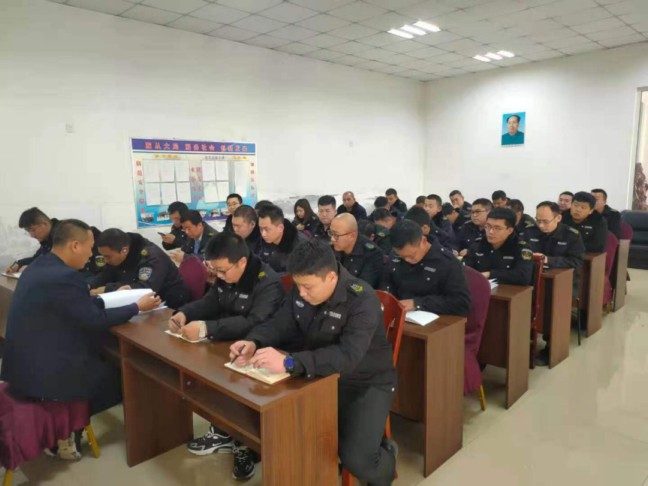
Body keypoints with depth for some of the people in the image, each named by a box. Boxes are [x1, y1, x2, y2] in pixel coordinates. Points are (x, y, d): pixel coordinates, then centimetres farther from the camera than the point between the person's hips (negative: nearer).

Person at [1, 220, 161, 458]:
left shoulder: (39, 266, 5)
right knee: (119, 376, 10)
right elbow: (95, 320, -18)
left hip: (24, 363, 9)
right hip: (42, 371, -9)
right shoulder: (65, 276, -25)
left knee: (104, 359, 22)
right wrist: (137, 307, -7)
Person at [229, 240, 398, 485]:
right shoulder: (301, 291, -7)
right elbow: (279, 325, -2)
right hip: (320, 377, 6)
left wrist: (289, 362, -50)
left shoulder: (362, 300, -28)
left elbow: (348, 356, -39)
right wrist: (254, 343, -24)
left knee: (356, 459, -21)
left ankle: (385, 454, 16)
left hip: (366, 384, -6)